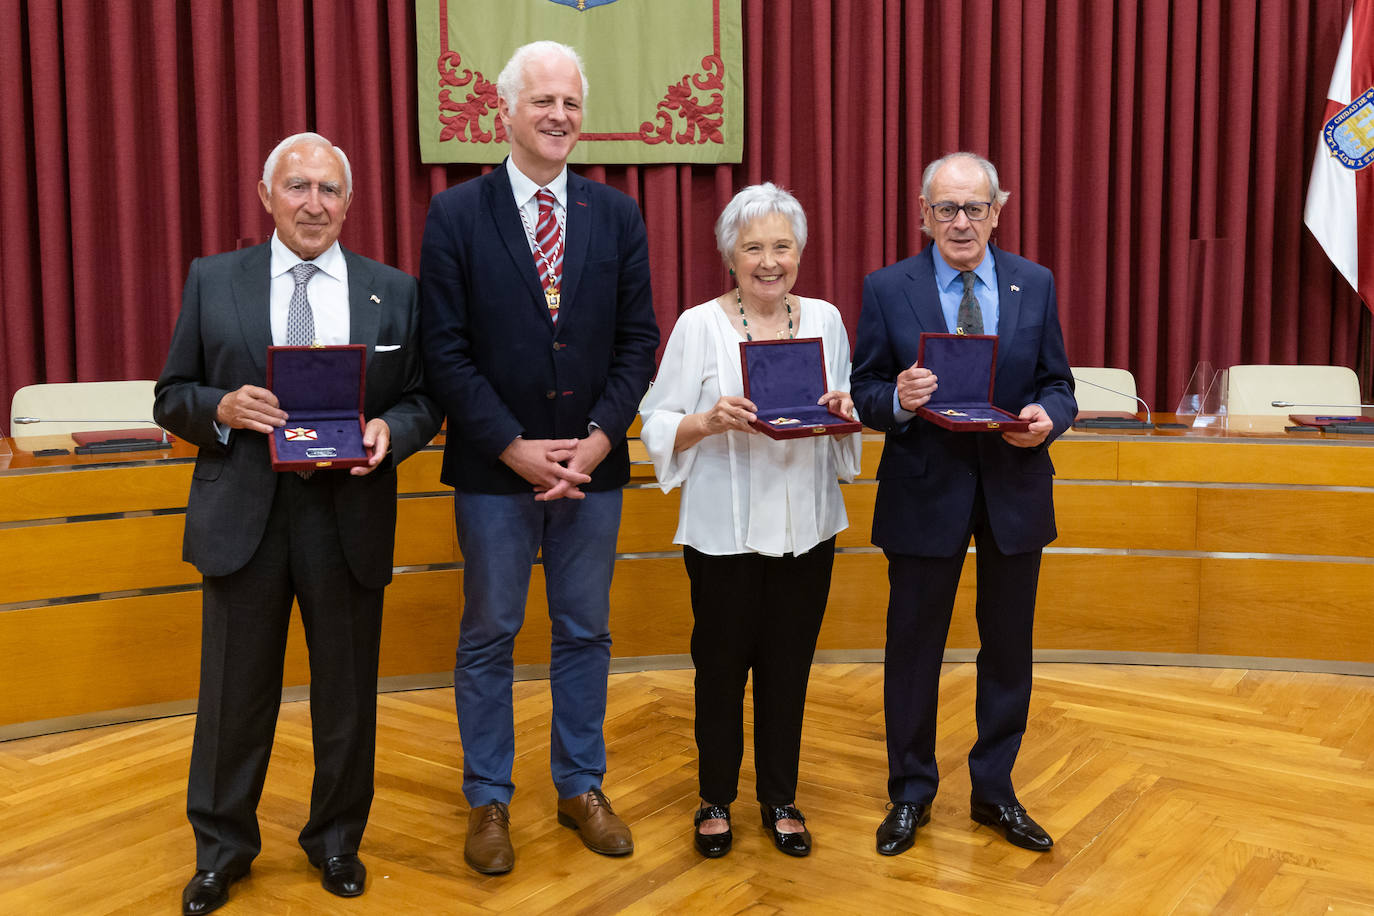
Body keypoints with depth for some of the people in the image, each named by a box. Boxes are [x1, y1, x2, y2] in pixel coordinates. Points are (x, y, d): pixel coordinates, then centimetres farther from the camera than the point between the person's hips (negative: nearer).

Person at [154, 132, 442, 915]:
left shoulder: (395, 292, 4)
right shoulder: (213, 281, 4)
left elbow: (425, 402, 5)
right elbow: (172, 398, 5)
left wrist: (389, 430, -16)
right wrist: (222, 408, -15)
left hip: (348, 517, 0)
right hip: (243, 515, 0)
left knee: (347, 694, 12)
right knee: (235, 693, 11)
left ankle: (337, 841, 34)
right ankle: (222, 847, 32)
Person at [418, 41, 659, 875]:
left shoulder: (617, 215, 4)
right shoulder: (456, 214, -3)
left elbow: (638, 339, 2)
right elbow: (446, 351, -7)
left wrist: (600, 438, -10)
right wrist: (514, 448, -14)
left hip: (593, 464, 3)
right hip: (495, 466, -2)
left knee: (586, 633, 13)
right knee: (489, 636, 9)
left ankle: (581, 787, 29)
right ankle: (489, 800, 25)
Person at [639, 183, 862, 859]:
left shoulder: (825, 319, 6)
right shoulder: (698, 326, -5)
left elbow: (850, 414, 14)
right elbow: (658, 428, -6)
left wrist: (844, 414, -8)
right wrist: (709, 422, -24)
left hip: (805, 528, 3)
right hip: (724, 530, -3)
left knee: (788, 665, 11)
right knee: (721, 664, 8)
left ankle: (780, 798, 29)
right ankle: (715, 798, 28)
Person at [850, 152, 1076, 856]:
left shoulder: (1035, 285, 4)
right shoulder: (887, 289, -3)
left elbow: (1058, 384, 6)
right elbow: (863, 393, -2)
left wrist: (1047, 417, -16)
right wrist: (898, 400, -24)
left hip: (1014, 488, 3)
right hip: (925, 492, -2)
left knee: (1008, 646, 13)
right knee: (913, 646, 8)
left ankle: (994, 791, 31)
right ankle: (911, 793, 28)